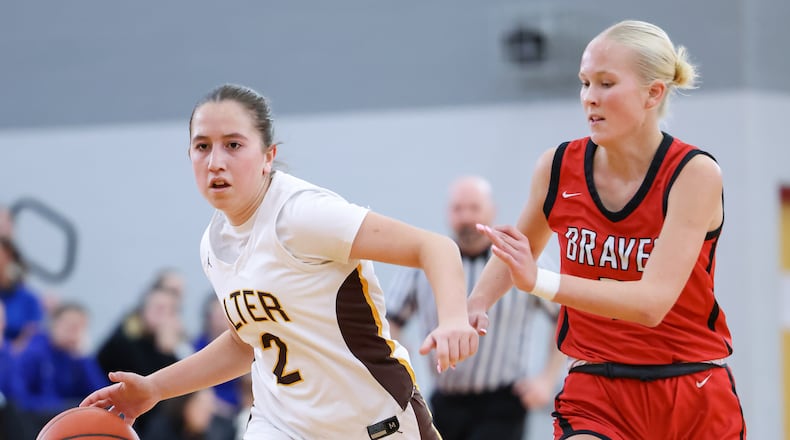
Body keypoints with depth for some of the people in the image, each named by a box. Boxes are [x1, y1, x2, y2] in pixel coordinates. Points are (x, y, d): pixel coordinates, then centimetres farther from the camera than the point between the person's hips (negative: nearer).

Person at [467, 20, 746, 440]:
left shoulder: (694, 173, -14)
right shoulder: (558, 167, -3)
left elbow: (652, 301, -25)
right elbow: (517, 253, 18)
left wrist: (539, 282, -35)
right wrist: (475, 304, -2)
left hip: (693, 400, -1)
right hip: (596, 395, 1)